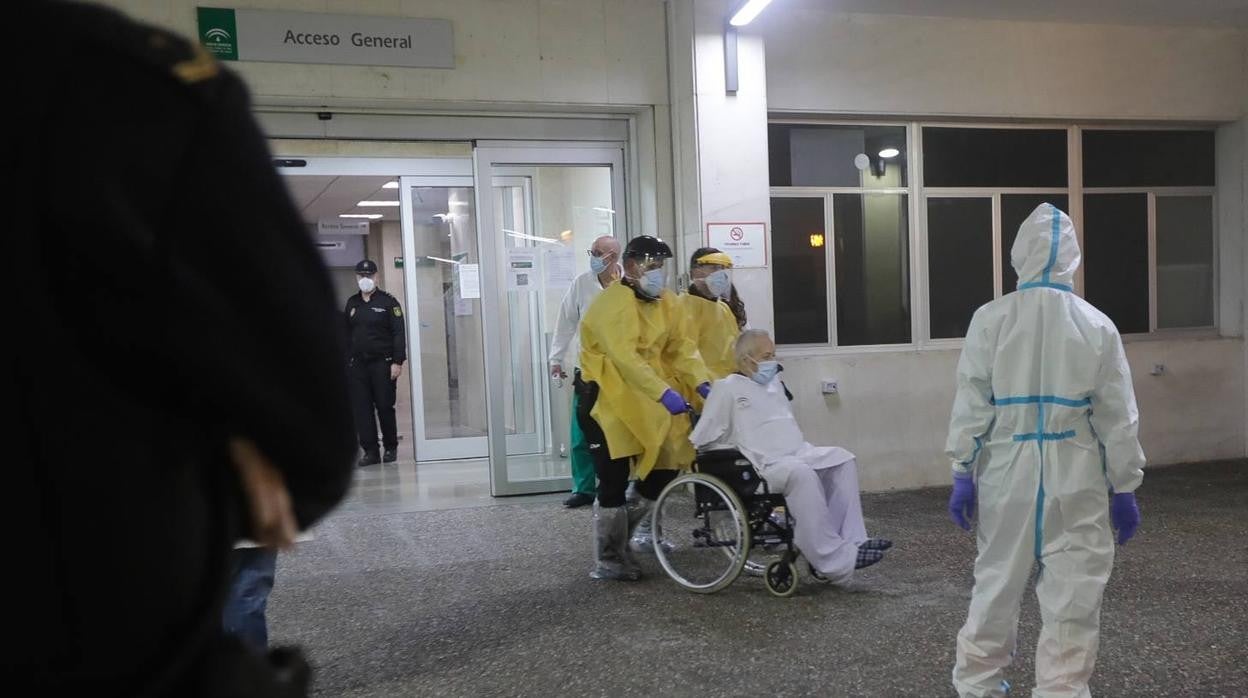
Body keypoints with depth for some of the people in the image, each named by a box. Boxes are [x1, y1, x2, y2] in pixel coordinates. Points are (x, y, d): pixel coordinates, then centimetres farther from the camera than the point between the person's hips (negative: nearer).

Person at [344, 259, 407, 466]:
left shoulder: (388, 302, -2)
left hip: (382, 363, -4)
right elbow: (346, 334, 15)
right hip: (357, 364, 4)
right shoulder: (351, 303, 13)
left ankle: (391, 448, 16)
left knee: (385, 407, 1)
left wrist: (397, 362, -13)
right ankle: (370, 451, 7)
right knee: (361, 409, 1)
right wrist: (345, 361, 9)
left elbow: (399, 333, -6)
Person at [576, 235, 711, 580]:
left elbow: (681, 346, 1)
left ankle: (627, 529, 29)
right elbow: (625, 356, -31)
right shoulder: (614, 301, -19)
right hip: (608, 398, -8)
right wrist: (664, 392, -38)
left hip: (646, 399, 8)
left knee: (668, 464, 7)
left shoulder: (666, 302, 7)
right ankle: (607, 561, 12)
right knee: (614, 483, -3)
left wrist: (701, 381, -16)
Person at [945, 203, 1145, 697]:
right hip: (1074, 478, -1)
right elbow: (1117, 417, 1)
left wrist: (963, 474, 1)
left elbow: (971, 404, -5)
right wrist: (1124, 488, 9)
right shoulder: (1097, 325, -3)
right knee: (1072, 594, 9)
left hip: (1008, 472, 1)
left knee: (997, 581, 16)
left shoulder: (990, 319, -5)